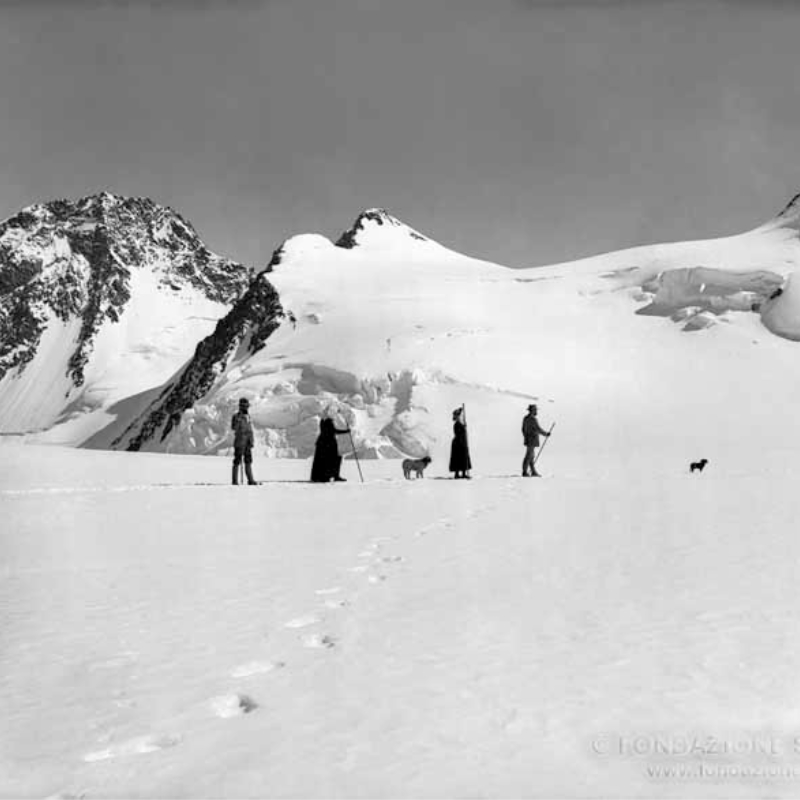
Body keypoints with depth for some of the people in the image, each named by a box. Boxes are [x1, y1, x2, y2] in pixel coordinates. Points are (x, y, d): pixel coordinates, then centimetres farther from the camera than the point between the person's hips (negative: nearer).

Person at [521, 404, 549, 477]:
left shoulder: (525, 418, 10)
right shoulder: (533, 419, -18)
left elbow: (523, 429, 16)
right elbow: (538, 429, -16)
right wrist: (546, 434, 0)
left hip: (527, 440, 9)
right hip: (532, 441, -9)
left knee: (532, 456, 12)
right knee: (528, 456, -6)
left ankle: (533, 472, 16)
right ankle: (524, 472, -3)